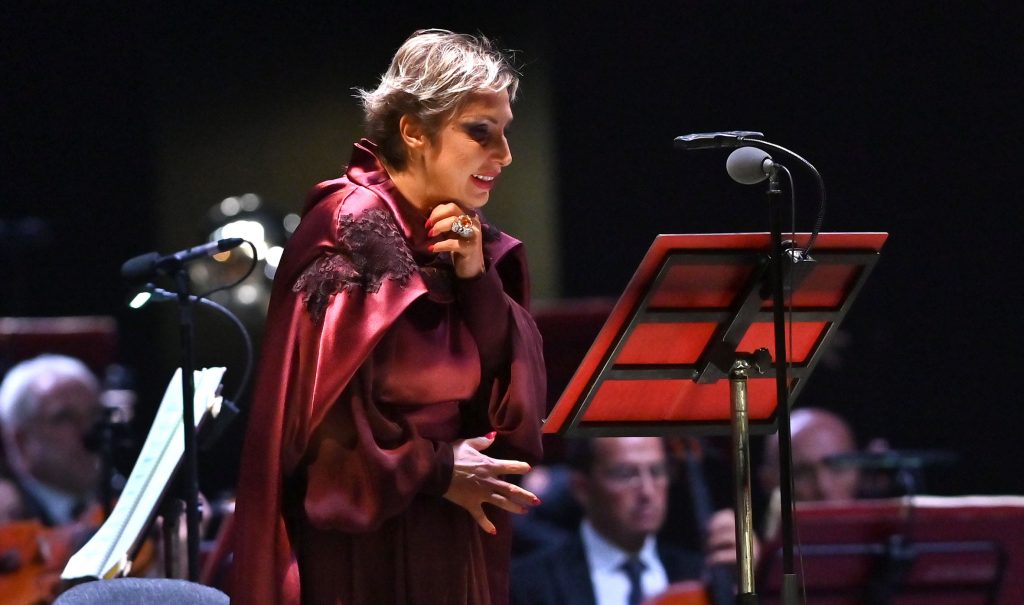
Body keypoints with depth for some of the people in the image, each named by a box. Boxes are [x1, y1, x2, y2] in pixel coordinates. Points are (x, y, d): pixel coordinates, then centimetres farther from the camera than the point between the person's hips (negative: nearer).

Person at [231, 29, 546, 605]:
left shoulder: (467, 241, 10)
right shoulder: (352, 233, -12)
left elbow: (519, 399, 4)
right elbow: (323, 417, -16)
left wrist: (477, 281, -7)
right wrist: (435, 471, -8)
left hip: (454, 550, 7)